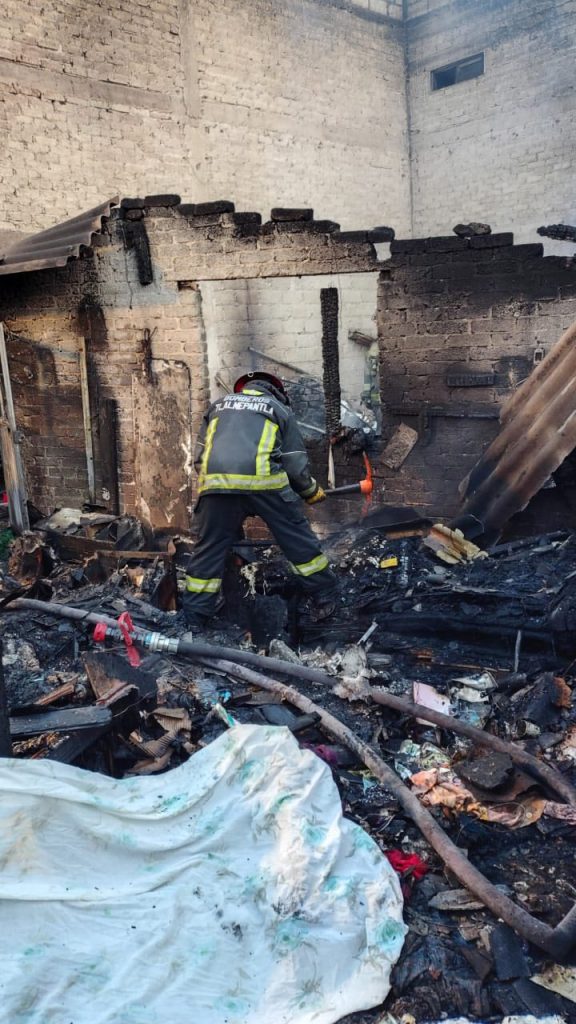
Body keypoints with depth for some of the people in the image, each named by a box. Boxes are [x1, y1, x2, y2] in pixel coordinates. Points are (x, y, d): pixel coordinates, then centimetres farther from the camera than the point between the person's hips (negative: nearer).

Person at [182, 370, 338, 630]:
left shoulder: (219, 405, 30)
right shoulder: (280, 409, 22)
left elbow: (199, 456, 29)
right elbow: (295, 465, 16)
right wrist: (312, 491, 32)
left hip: (216, 482, 2)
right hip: (265, 482, -2)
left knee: (208, 549, 13)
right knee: (297, 538, 14)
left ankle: (193, 618, 17)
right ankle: (325, 598, 25)